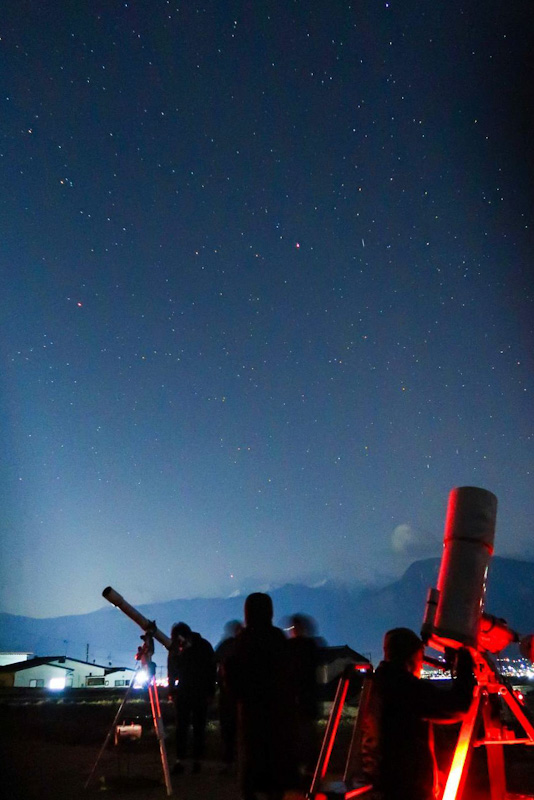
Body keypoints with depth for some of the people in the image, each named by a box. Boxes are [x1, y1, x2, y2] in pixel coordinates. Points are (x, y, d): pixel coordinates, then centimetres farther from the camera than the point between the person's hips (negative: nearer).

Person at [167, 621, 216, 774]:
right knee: (181, 727, -4)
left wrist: (210, 693, -7)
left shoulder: (203, 646, -10)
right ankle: (179, 760, -2)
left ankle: (197, 760, 9)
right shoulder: (174, 648, -4)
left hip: (201, 693, -1)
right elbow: (172, 672, 6)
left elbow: (211, 670, -5)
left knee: (199, 727, 2)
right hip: (182, 692, 2)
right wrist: (172, 691, 0)